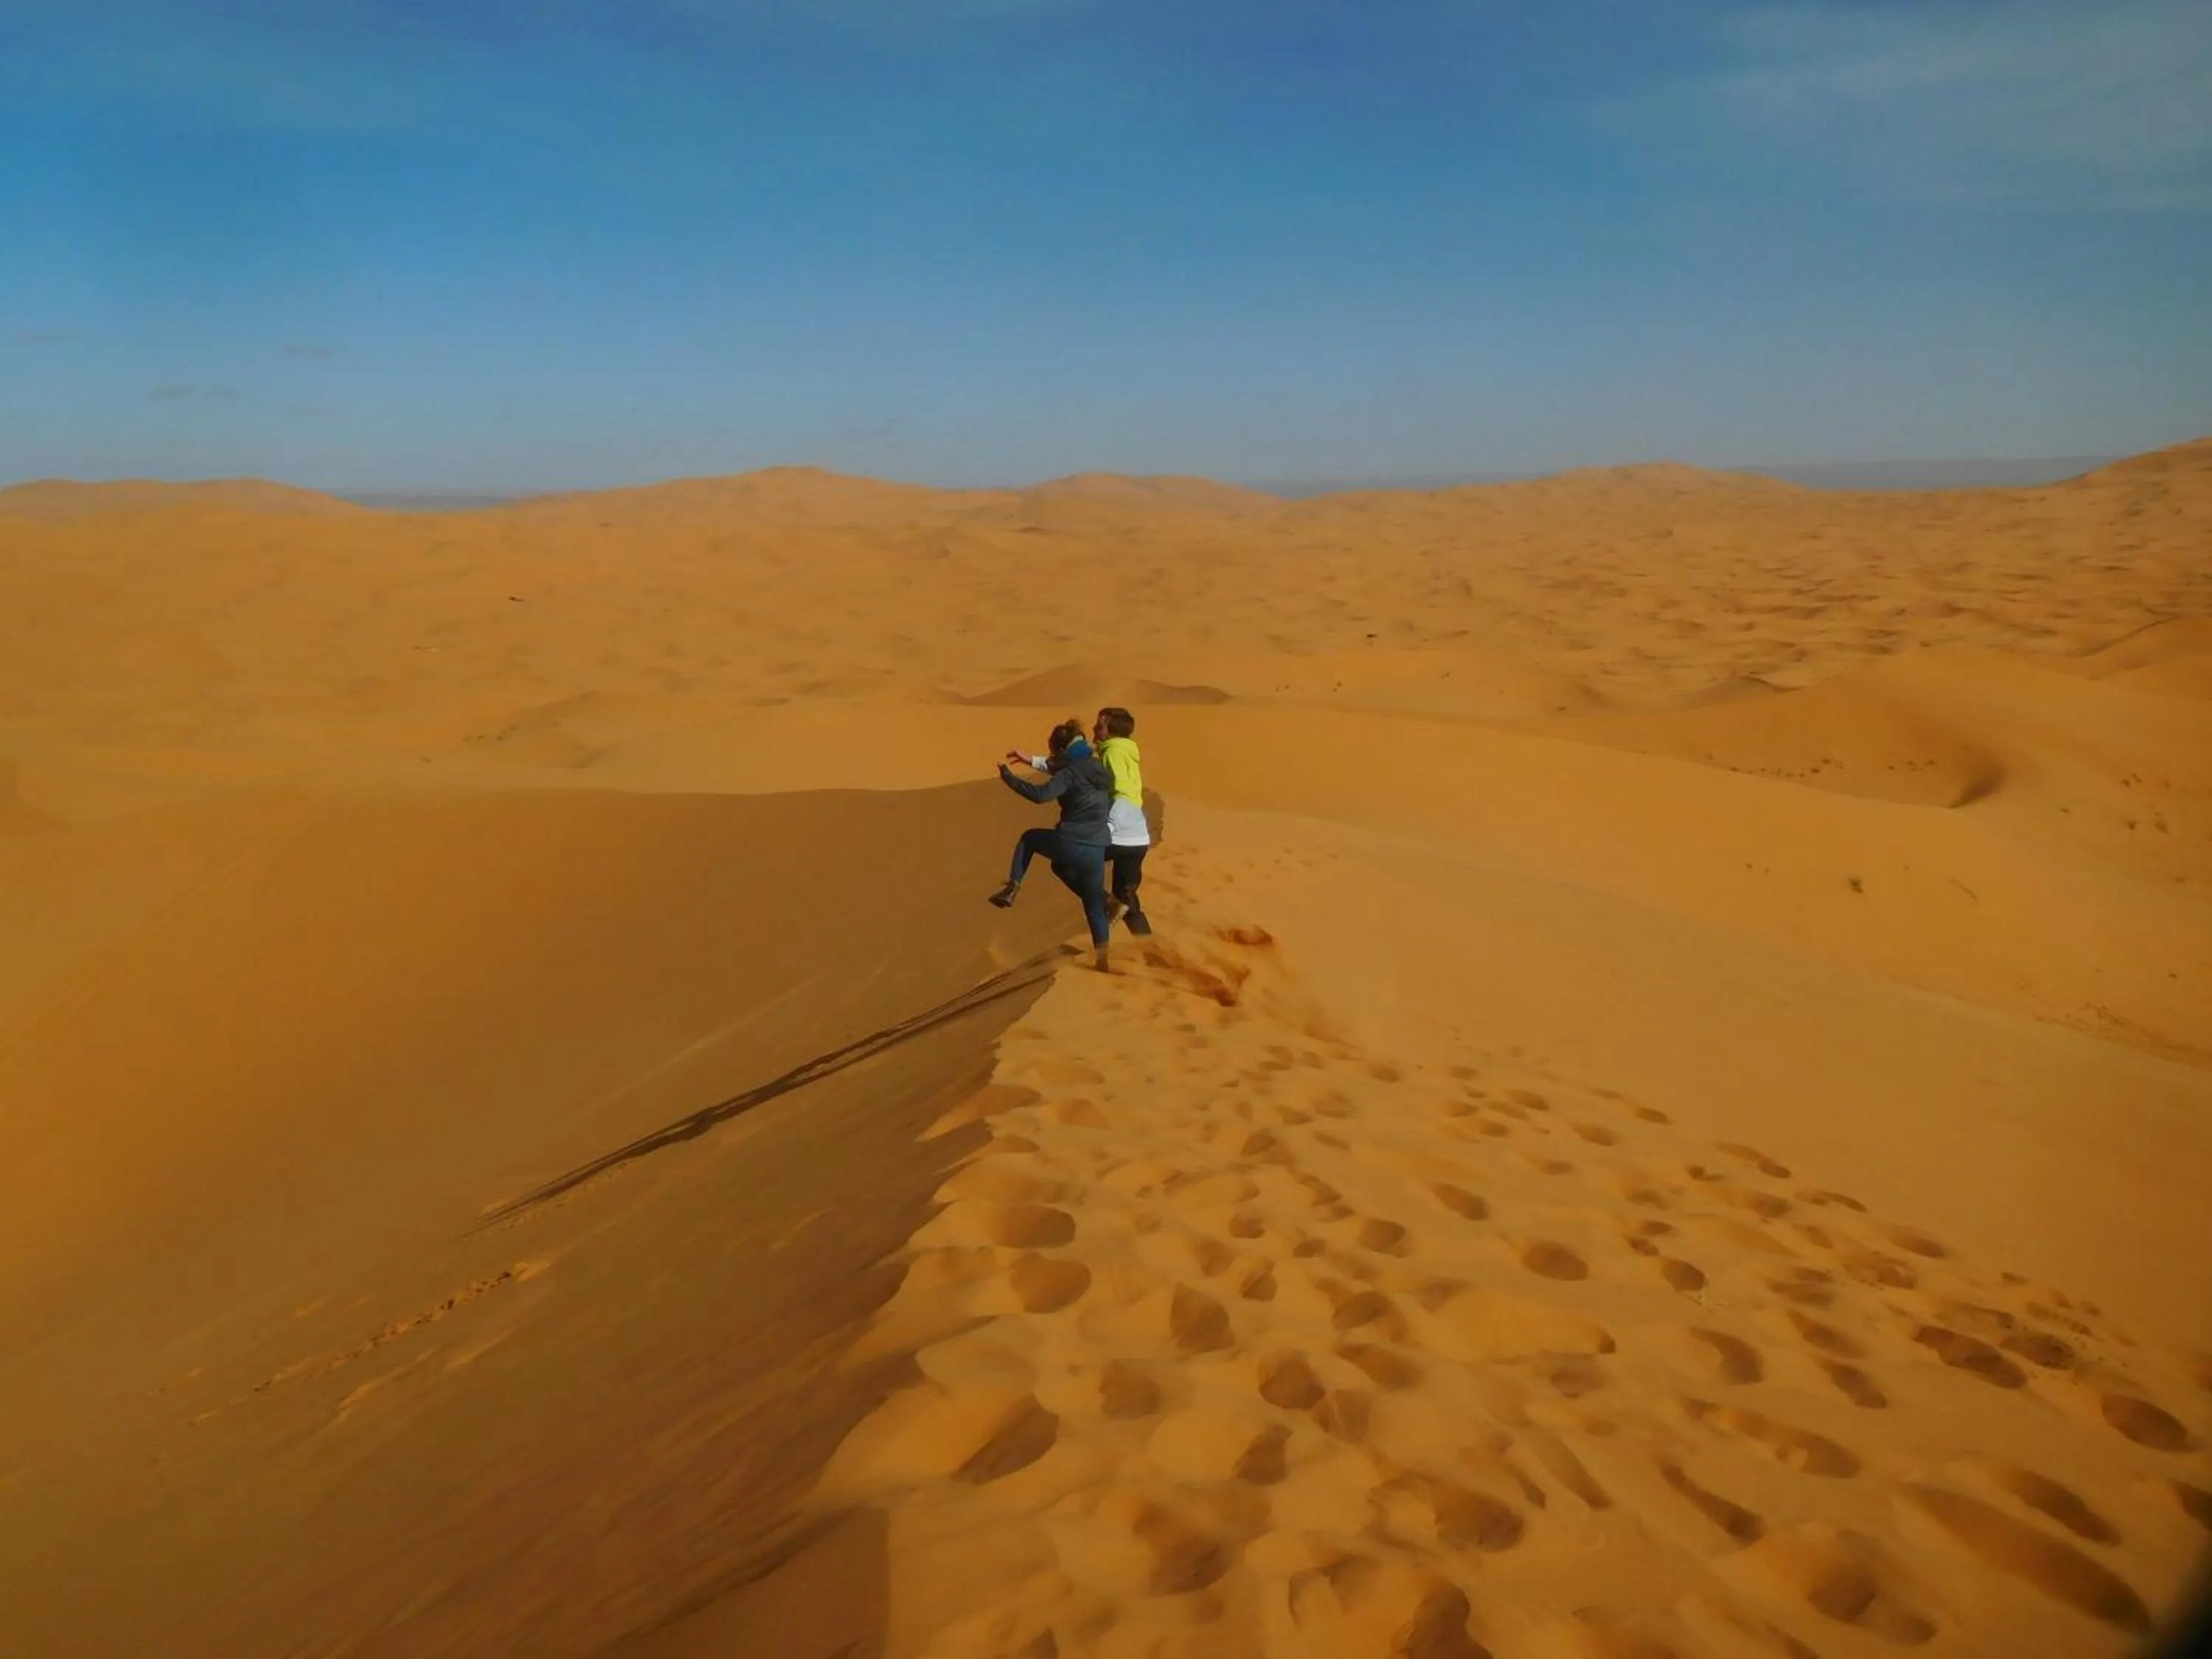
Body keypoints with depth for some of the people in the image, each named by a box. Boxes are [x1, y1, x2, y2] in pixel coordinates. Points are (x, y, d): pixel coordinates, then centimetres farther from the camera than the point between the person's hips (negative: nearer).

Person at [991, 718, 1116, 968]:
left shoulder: (1071, 773, -9)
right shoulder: (1098, 768, 14)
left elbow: (1041, 795, -23)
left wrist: (1008, 776, -14)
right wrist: (1033, 760, 31)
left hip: (1069, 846, -6)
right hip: (1096, 851, 6)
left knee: (1028, 838, 24)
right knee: (1094, 905, 18)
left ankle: (1012, 889, 13)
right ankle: (1102, 958, 16)